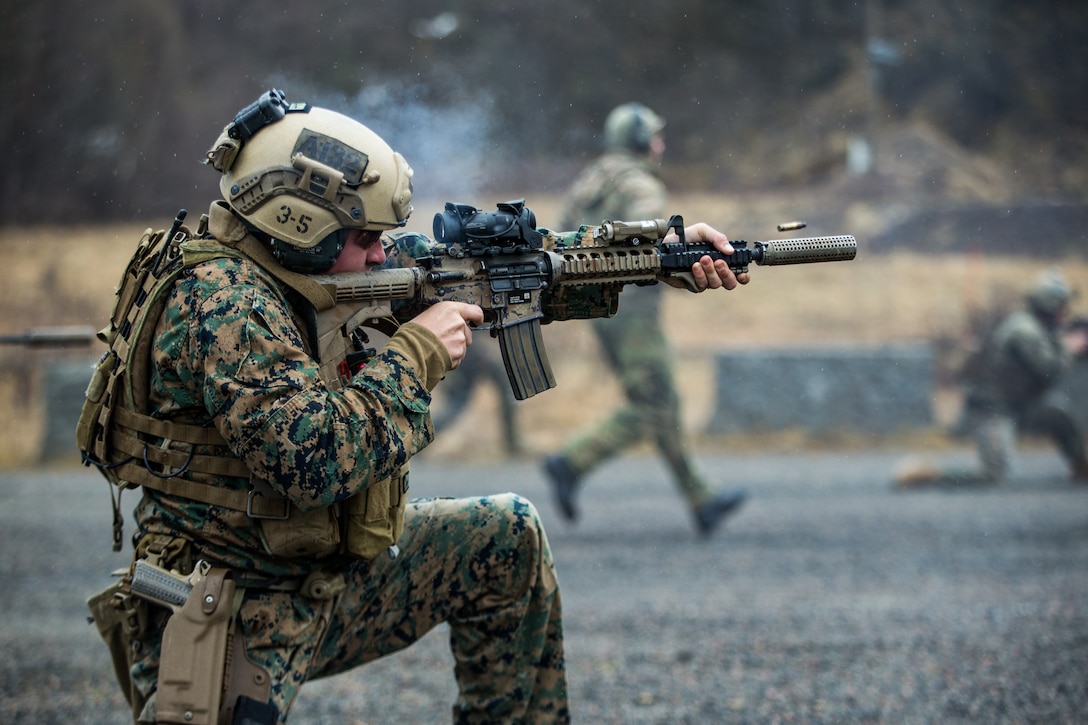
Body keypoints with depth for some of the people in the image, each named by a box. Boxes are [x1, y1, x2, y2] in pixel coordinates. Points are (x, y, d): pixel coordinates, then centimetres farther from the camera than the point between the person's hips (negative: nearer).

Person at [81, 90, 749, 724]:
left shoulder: (318, 263, 3)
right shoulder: (221, 302, -23)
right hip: (230, 623, -9)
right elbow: (311, 460, -33)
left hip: (321, 583, 9)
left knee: (508, 537, 9)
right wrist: (413, 356, -19)